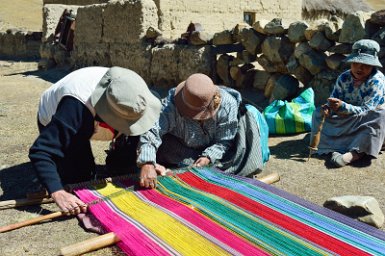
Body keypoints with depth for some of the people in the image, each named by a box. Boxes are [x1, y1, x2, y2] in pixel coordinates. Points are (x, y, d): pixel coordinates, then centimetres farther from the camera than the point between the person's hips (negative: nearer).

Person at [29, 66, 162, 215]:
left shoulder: (129, 90, -27)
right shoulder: (76, 107, -46)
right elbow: (40, 152, -46)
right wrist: (58, 194, -58)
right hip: (54, 125, -6)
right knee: (80, 177, -17)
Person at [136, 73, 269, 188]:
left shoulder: (228, 104, -32)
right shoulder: (171, 105, -37)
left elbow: (224, 140, -22)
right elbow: (151, 132, -49)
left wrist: (208, 157, -39)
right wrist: (147, 164, -63)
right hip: (184, 148, -1)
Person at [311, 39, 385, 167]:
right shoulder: (344, 78, -7)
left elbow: (365, 111, -28)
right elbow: (332, 103, -7)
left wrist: (342, 106, -43)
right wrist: (328, 108, -31)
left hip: (367, 124, -4)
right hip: (346, 122, 4)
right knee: (318, 113, -11)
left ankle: (354, 153, -45)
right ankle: (335, 149, -35)